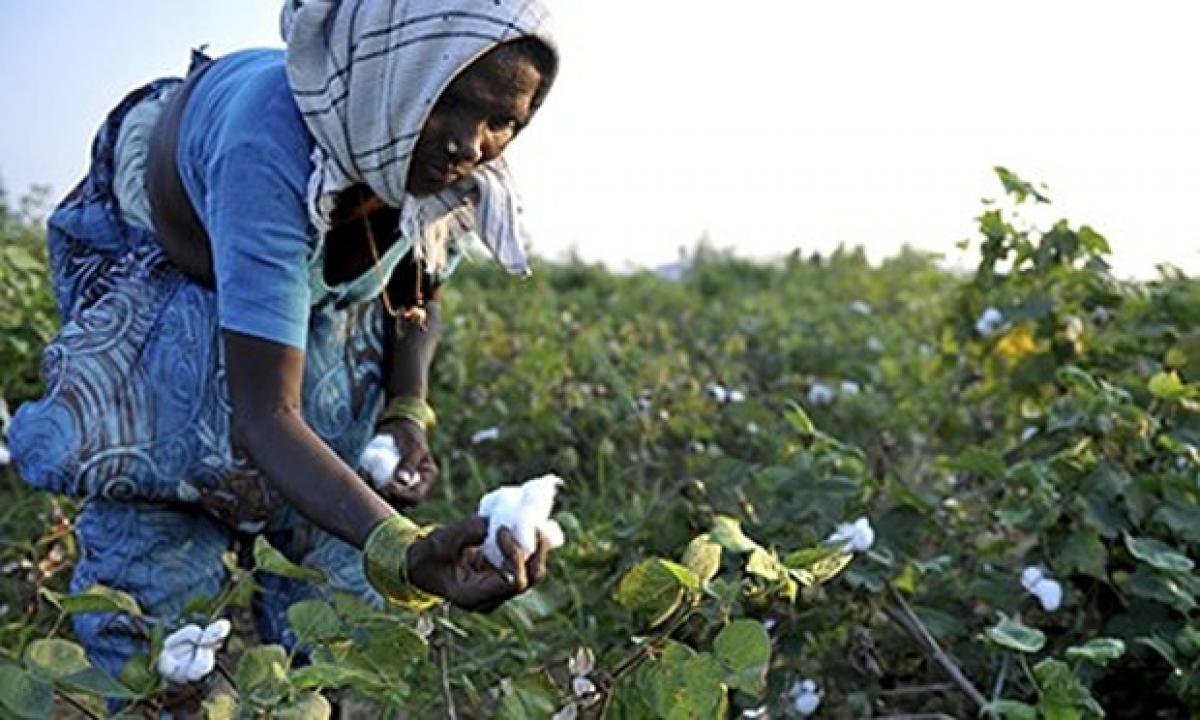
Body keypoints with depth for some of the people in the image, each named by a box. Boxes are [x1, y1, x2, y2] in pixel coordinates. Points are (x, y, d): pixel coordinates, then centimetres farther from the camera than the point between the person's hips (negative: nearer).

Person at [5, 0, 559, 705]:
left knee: (342, 565, -2)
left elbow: (418, 299, 0)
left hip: (324, 287, 5)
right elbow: (266, 416, -45)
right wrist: (403, 551, -59)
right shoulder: (272, 143, -44)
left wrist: (405, 414, -18)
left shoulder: (463, 169, -24)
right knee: (161, 533, -12)